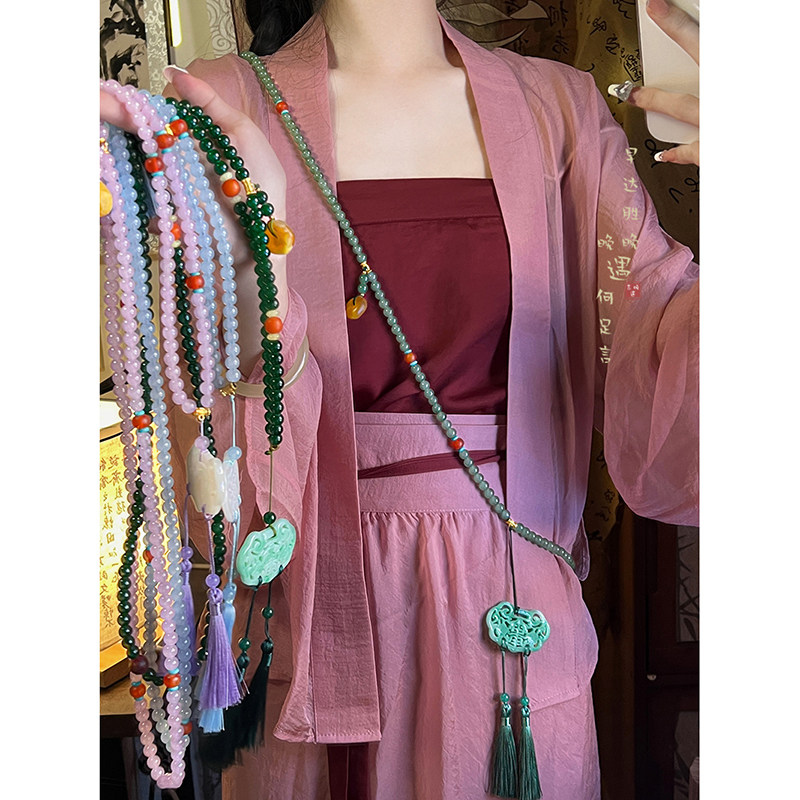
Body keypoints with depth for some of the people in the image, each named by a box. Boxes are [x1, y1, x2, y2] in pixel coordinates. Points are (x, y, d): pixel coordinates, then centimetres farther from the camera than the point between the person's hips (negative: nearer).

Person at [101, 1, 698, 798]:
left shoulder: (557, 106, 2)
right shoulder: (223, 108, -4)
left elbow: (661, 371, -8)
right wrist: (249, 257, -32)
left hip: (514, 595, 2)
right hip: (314, 602, -1)